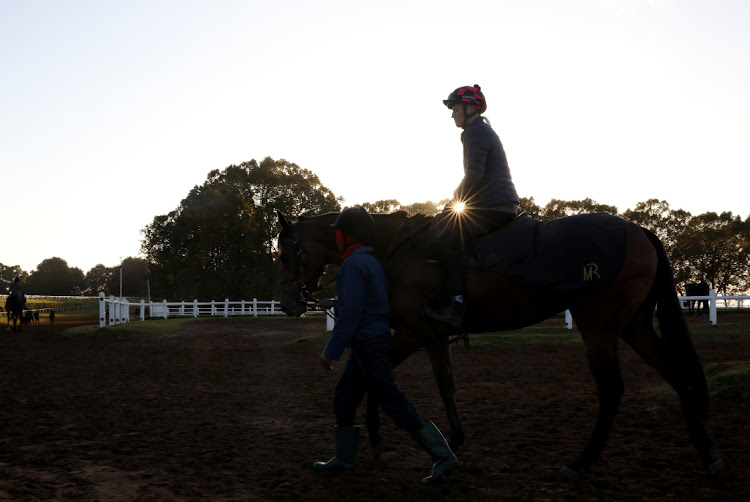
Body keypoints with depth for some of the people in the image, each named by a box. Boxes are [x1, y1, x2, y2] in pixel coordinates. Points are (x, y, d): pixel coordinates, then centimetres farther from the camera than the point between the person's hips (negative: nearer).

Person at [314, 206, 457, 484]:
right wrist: (334, 304, 32)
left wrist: (331, 351, -19)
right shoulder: (370, 261, 14)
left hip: (368, 345, -10)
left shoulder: (353, 264, -17)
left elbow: (351, 314, -22)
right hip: (372, 342, 10)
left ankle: (442, 456, -3)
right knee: (344, 396, 18)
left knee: (393, 401, -7)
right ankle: (344, 457, 29)